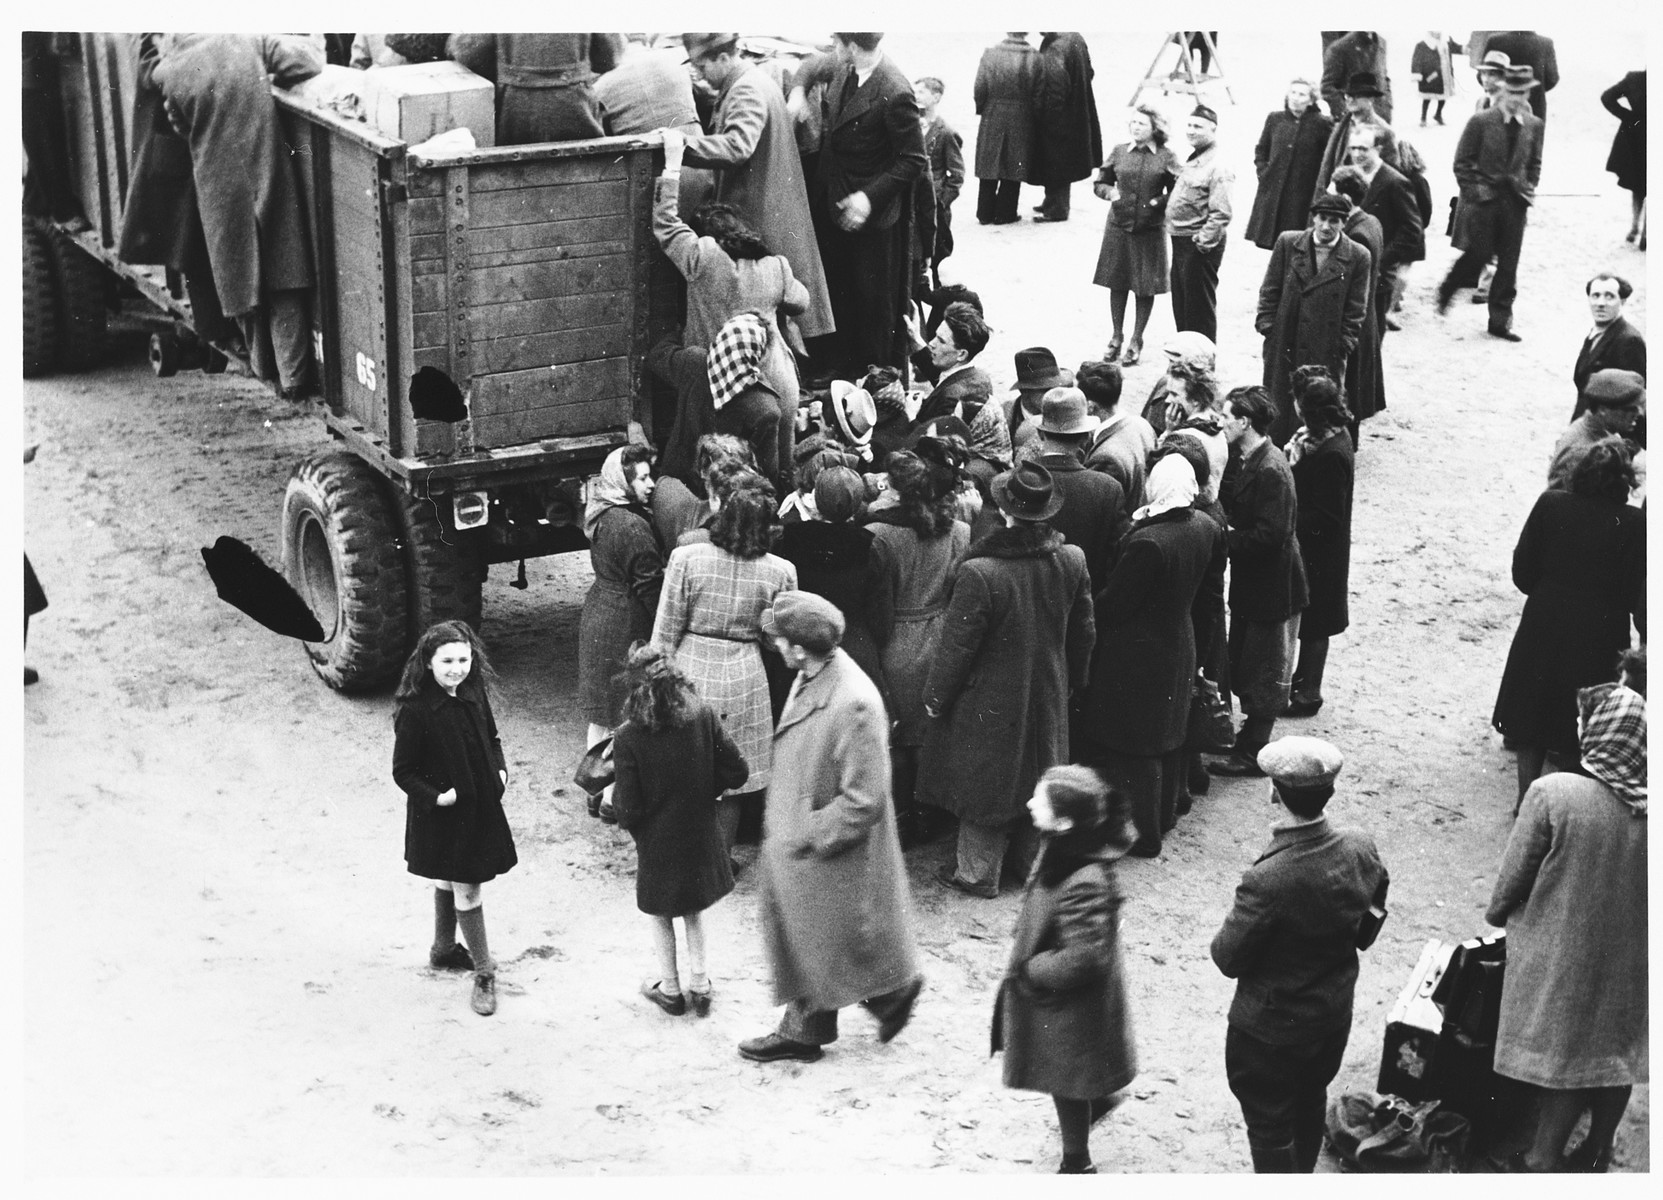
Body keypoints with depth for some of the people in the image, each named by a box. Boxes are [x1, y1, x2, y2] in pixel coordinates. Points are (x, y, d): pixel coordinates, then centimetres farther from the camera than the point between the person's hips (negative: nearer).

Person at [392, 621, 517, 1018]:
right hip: (442, 816, -6)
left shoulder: (475, 695, -3)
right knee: (466, 889, 0)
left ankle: (444, 951, 41)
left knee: (449, 881, 22)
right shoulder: (415, 711, -22)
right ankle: (483, 973, 11)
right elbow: (403, 772, -15)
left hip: (480, 806, 6)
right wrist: (435, 797, -25)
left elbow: (491, 738, 14)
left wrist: (500, 769, -2)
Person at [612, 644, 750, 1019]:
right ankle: (700, 985, 29)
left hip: (658, 844, -3)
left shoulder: (628, 738, -22)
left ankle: (670, 990, 32)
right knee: (694, 909, 25)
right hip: (701, 836, 3)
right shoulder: (703, 716, -15)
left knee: (661, 913, 20)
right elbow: (738, 772, -8)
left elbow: (628, 812, -20)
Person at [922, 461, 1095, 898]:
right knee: (1037, 776, 23)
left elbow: (957, 645, -20)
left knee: (984, 782, 13)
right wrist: (1073, 678, 18)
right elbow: (1083, 632, 1)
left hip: (990, 702, -5)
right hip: (1048, 695, 5)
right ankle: (1035, 859, 40)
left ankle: (978, 873, 26)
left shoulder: (979, 573, -31)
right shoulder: (1072, 560, -14)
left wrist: (935, 697, -5)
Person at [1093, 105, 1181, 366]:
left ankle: (1136, 341, 19)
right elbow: (1100, 183, 12)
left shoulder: (1166, 158, -3)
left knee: (1146, 288, 5)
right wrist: (1109, 191, -9)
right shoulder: (1119, 152, 4)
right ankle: (1116, 337, 25)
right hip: (1118, 227, 2)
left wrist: (1160, 203, -16)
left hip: (1150, 231, -2)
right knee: (1117, 284, 10)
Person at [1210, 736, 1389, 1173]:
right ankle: (1301, 1177, 53)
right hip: (1335, 1016, 7)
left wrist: (1225, 935, -3)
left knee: (1269, 1127, 15)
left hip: (1270, 1030, -7)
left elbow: (1228, 959, -22)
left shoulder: (1266, 881, -36)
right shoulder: (1361, 850, -16)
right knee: (1310, 1101, 30)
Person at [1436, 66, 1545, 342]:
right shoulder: (1480, 121, -5)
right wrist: (1473, 191, -9)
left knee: (1508, 265, 3)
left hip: (1515, 202, 4)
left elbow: (1535, 163, 18)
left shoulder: (1533, 126, 7)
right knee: (1478, 254, -5)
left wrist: (1530, 188, 4)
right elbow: (1462, 162, -3)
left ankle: (1500, 321, 9)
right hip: (1483, 198, -4)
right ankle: (1446, 291, 23)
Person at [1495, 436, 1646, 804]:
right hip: (1601, 635, -1)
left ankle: (1527, 798, 21)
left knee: (1531, 721, 17)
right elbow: (1637, 596, -12)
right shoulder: (1634, 524, -15)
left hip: (1544, 626, 2)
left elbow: (1522, 572, -3)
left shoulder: (1549, 505, -10)